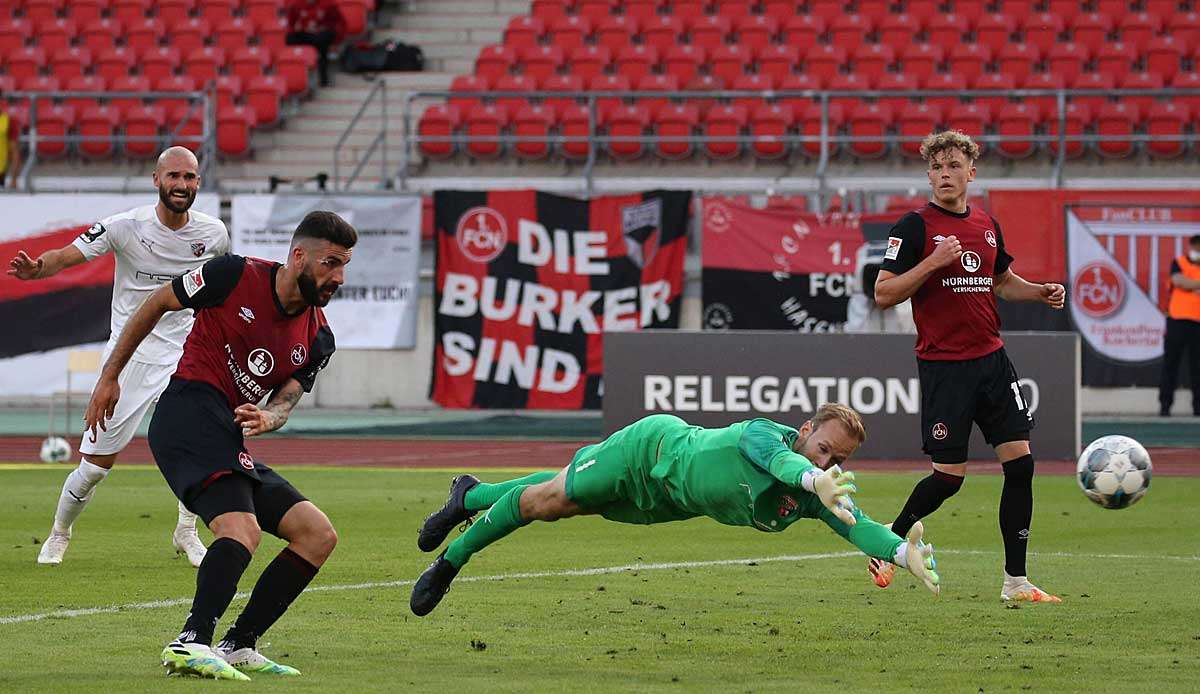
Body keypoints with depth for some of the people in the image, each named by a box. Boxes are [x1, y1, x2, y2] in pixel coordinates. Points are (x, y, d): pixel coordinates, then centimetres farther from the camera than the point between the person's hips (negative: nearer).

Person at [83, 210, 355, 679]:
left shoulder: (317, 340, 11)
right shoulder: (235, 276, -5)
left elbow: (286, 399, 3)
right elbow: (156, 305, 6)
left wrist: (268, 418, -23)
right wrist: (110, 376, 8)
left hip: (229, 439, 8)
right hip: (190, 413, -8)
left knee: (318, 535, 4)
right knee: (241, 529, -30)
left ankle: (237, 646, 1)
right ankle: (192, 643, -42)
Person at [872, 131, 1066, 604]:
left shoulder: (986, 226, 10)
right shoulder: (915, 227, -7)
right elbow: (883, 294, -11)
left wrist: (1040, 292, 8)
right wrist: (933, 262, -21)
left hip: (991, 360, 6)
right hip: (944, 366, -6)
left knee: (1020, 462, -2)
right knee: (948, 476, -5)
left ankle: (1016, 581, 4)